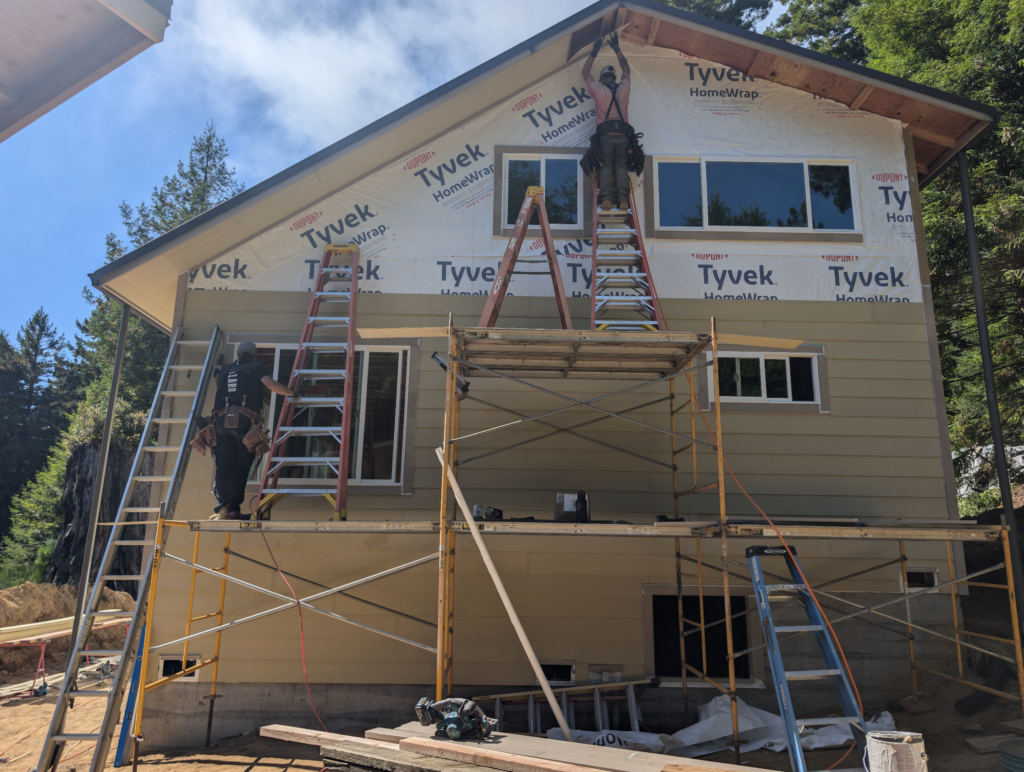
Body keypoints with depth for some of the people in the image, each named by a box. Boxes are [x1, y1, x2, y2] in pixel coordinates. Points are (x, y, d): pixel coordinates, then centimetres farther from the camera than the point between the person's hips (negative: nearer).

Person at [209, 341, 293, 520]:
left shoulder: (225, 370, 24)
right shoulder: (257, 367, 11)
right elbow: (272, 385, -6)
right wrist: (291, 393, 8)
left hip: (222, 422, 3)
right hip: (244, 421, -3)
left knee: (223, 465, -2)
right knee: (241, 467, 1)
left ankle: (222, 504, -18)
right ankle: (234, 509, -5)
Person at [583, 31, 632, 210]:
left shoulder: (598, 89, 9)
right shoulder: (623, 88, 14)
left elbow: (585, 73, 27)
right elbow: (626, 69, 34)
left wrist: (594, 51, 32)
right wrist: (616, 48, 39)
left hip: (606, 135, -1)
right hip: (623, 135, 1)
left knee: (606, 167, -1)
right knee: (621, 166, 0)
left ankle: (606, 197, -19)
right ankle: (623, 198, -19)